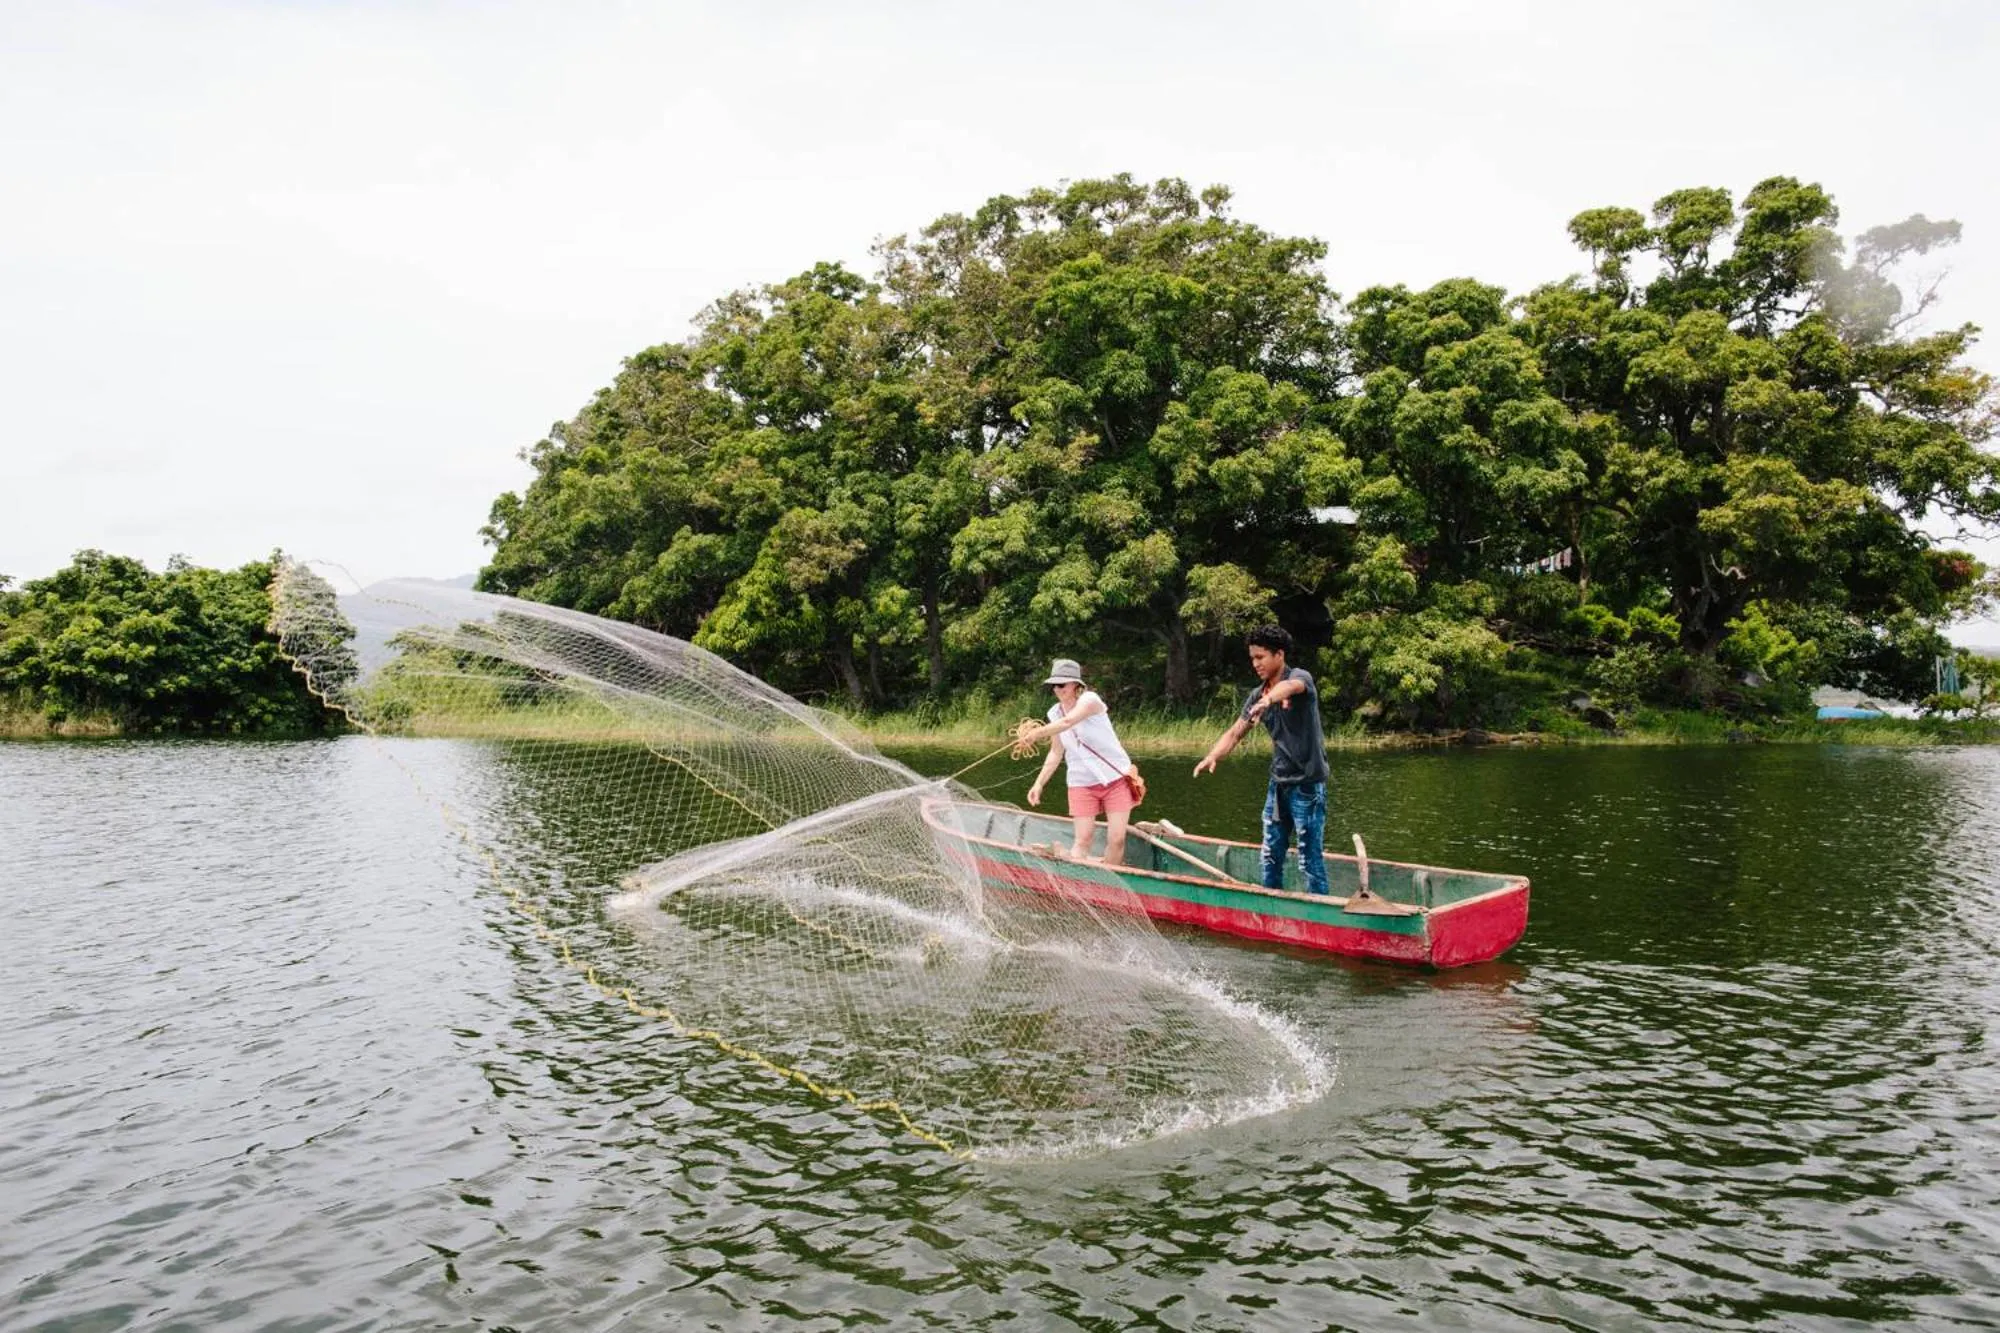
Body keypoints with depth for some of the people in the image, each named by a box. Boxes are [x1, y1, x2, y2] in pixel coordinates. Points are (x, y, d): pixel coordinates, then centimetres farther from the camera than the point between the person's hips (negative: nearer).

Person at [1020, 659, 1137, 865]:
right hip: (1082, 783, 3)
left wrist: (1037, 733, -48)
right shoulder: (1055, 713, 3)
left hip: (1115, 778, -3)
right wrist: (1039, 783, 0)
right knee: (1082, 841, -7)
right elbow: (1056, 752, 9)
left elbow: (1068, 722, -35)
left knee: (1116, 839, -5)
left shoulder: (1090, 700, -15)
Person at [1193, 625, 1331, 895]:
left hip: (1307, 783, -7)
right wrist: (1212, 756, -14)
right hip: (1279, 782, 7)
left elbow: (1289, 687, -36)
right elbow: (1235, 732, 5)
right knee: (1271, 855, 13)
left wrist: (1267, 700, -59)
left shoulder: (1300, 677, -12)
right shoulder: (1257, 695, 9)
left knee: (1310, 858, -4)